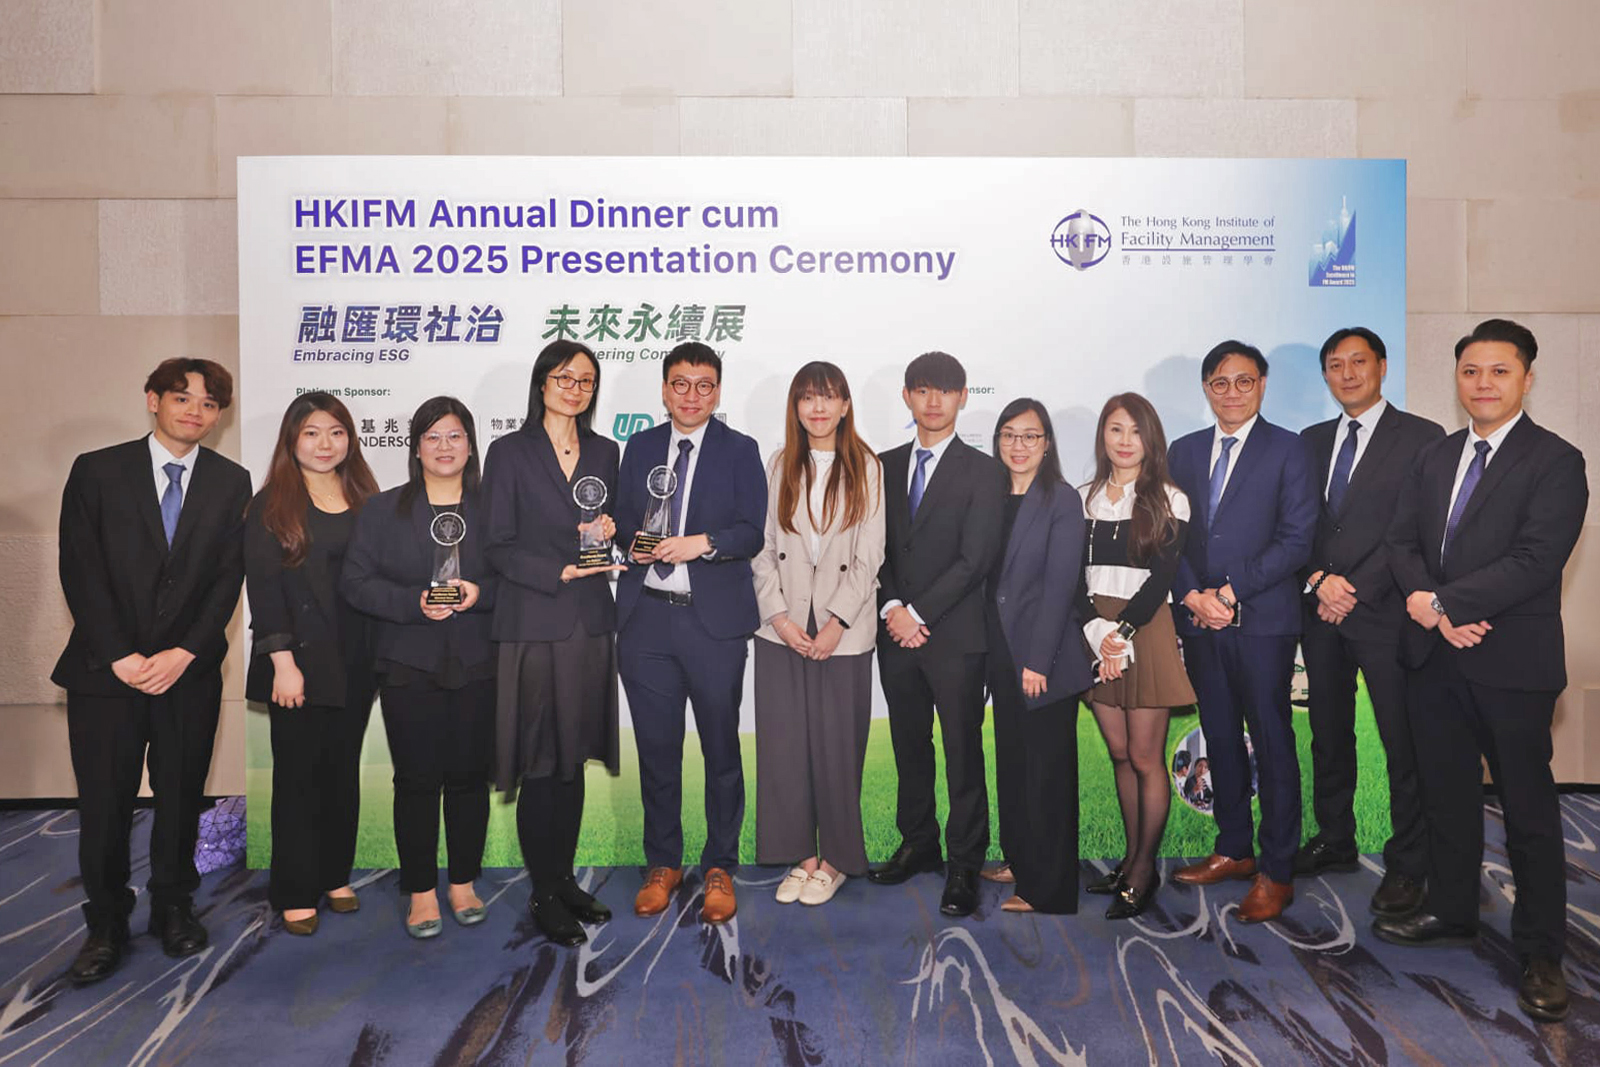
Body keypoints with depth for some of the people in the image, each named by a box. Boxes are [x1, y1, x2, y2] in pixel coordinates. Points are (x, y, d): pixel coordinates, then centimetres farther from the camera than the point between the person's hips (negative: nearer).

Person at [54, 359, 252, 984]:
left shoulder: (231, 482, 5)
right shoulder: (97, 471, 1)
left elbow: (229, 577, 0)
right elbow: (80, 571, -4)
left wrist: (182, 654, -10)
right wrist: (121, 656, -11)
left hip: (191, 670, 1)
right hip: (106, 670, -1)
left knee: (182, 797, 10)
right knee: (104, 803, 4)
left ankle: (174, 908, 28)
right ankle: (106, 927, 21)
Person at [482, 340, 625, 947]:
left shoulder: (605, 453, 12)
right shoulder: (509, 452, -2)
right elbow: (497, 546, -5)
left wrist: (609, 532, -3)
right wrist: (561, 572, -16)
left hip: (590, 623, 5)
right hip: (533, 625, -4)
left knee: (574, 759, 12)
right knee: (541, 763, 0)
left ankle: (565, 880, 24)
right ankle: (543, 896, 13)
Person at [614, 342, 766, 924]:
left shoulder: (740, 451, 3)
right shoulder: (639, 447, 13)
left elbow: (752, 532, -5)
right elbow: (623, 520, 15)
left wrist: (701, 542, -20)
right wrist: (631, 544, -6)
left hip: (713, 619, -2)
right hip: (647, 617, 3)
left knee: (720, 748, 6)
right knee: (656, 747, 10)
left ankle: (719, 867, 21)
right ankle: (663, 864, 26)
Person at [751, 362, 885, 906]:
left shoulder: (866, 468, 2)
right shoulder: (779, 465, 9)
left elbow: (869, 556, -3)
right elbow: (762, 548, 6)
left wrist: (836, 623, -11)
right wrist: (779, 615, -6)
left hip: (843, 629, -2)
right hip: (782, 628, 2)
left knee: (837, 746, 2)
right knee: (784, 743, 4)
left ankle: (836, 858, 19)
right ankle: (800, 855, 19)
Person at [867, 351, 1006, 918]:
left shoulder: (984, 471, -2)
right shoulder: (884, 467, 11)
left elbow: (975, 559, -10)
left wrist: (918, 613, -13)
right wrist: (893, 610, -8)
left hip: (956, 636, -4)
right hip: (896, 634, 4)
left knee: (963, 754, 2)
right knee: (910, 747, 15)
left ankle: (964, 865, 14)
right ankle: (918, 844, 31)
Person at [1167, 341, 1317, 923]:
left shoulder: (1288, 449, -1)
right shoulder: (1183, 451, 12)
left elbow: (1295, 541, -8)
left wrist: (1228, 593, -13)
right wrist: (1193, 597, -7)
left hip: (1263, 620, -4)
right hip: (1200, 621, 4)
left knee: (1272, 743, 2)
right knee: (1220, 739, 13)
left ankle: (1276, 872, 12)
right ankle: (1234, 849, 27)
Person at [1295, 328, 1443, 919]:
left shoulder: (1422, 438, -3)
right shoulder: (1311, 441, 14)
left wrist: (1355, 591, -13)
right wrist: (1319, 580, -8)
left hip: (1385, 613, -5)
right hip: (1321, 613, 5)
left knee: (1403, 742, 1)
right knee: (1329, 733, 14)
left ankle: (1406, 864, 15)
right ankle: (1334, 840, 29)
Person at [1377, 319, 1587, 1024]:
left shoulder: (1555, 461, -8)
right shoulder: (1434, 457, 12)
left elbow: (1535, 560, -19)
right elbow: (1402, 542, 5)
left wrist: (1441, 601, -18)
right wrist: (1435, 611, -11)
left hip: (1512, 662, -5)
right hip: (1434, 658, 6)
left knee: (1529, 809, 5)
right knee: (1447, 795, 17)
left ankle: (1540, 953, 18)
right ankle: (1450, 912, 33)